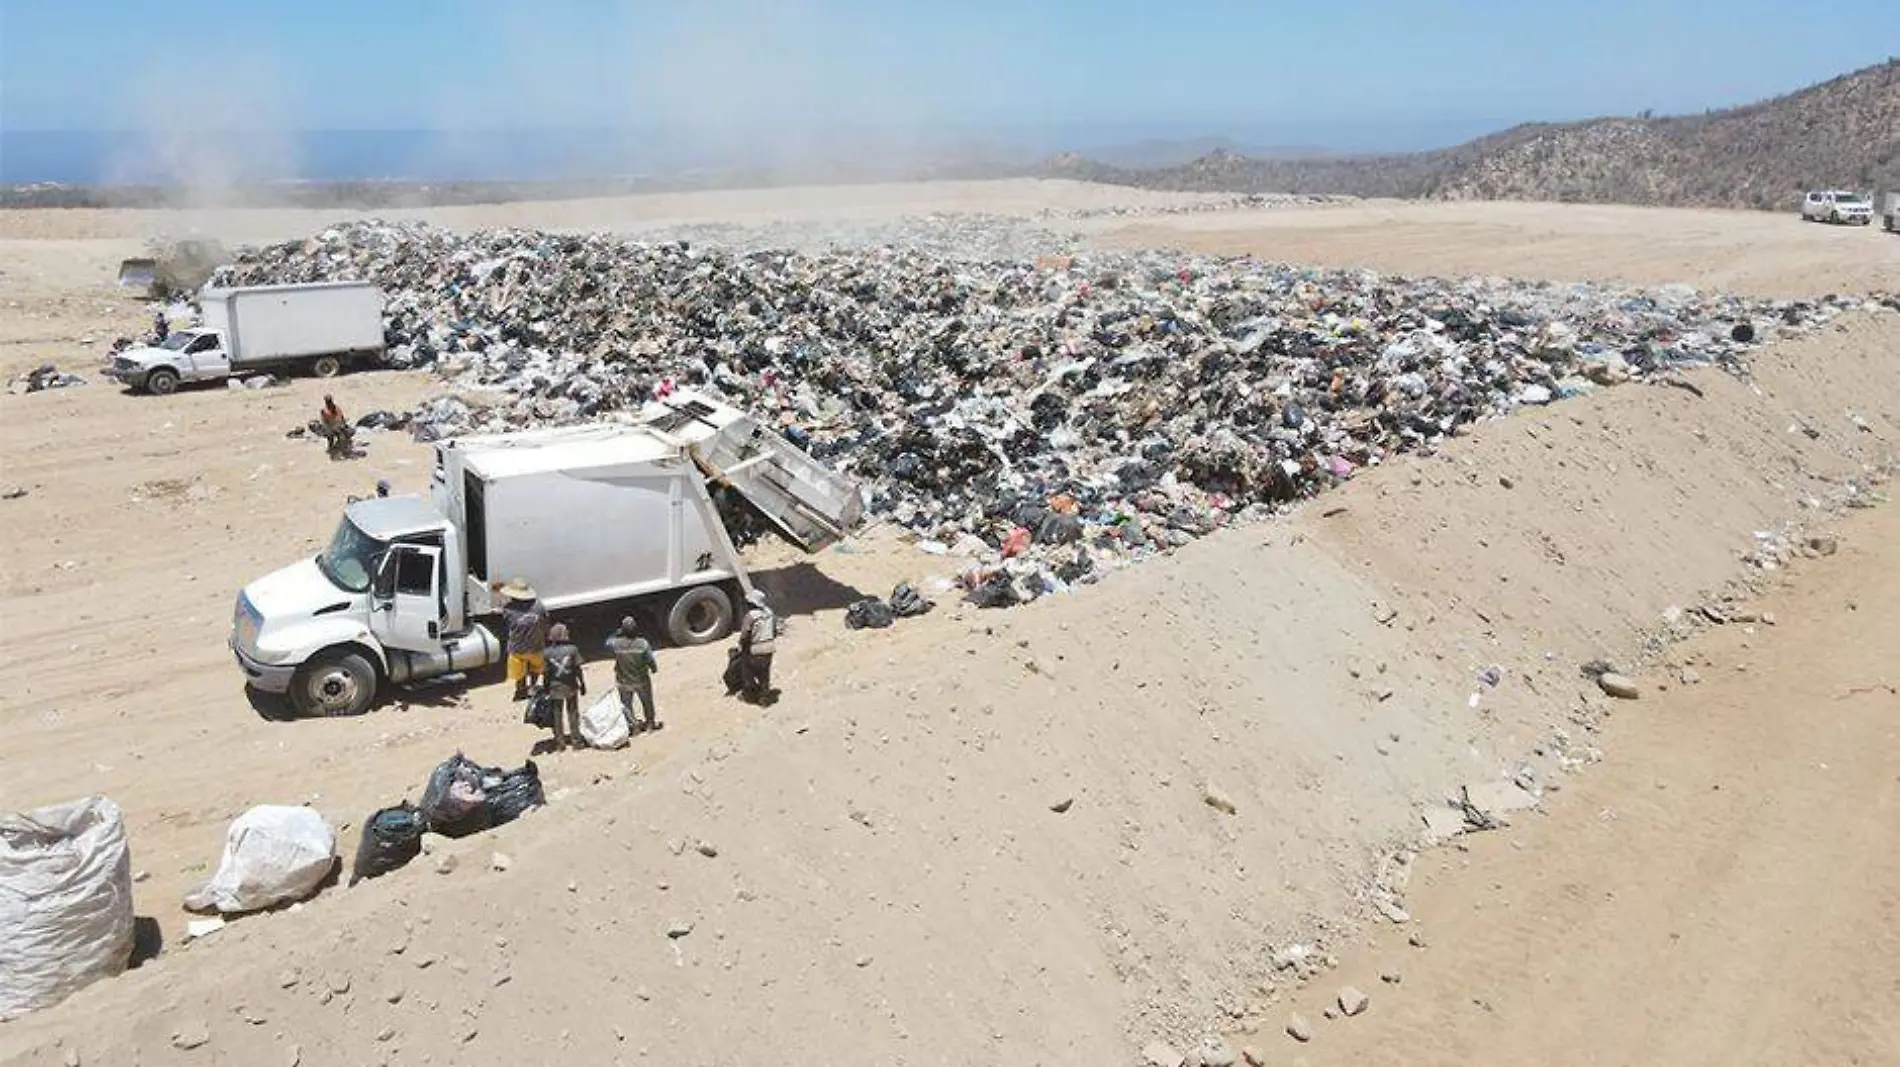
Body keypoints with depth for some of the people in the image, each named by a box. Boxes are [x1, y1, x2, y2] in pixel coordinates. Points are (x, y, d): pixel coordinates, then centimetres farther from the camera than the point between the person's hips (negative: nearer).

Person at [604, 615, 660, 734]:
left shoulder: (616, 644, -22)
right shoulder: (643, 644, -23)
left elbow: (607, 644, 3)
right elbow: (651, 660, -16)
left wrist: (617, 633, -1)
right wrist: (654, 669, 4)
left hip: (624, 682, 0)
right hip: (641, 680, 0)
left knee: (626, 704, 21)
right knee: (647, 702, 23)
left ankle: (632, 723, 15)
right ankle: (651, 722, 37)